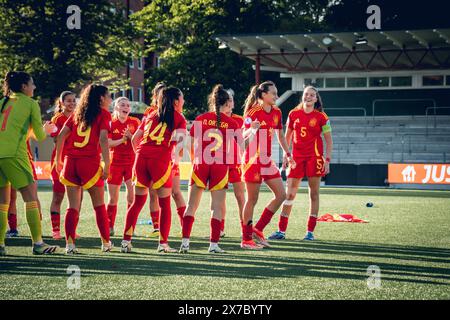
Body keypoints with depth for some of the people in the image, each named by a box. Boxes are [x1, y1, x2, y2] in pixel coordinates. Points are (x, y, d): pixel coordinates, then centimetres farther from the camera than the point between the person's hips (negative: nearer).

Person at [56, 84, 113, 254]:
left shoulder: (77, 113, 17)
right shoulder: (104, 114, 2)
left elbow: (61, 136, 10)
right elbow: (103, 139, -11)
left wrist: (58, 160, 15)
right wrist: (107, 164, -10)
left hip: (70, 161, 4)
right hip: (90, 163, -4)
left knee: (73, 206, 6)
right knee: (99, 205, 10)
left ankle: (69, 244, -3)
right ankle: (106, 243, 17)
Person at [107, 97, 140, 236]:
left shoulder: (135, 122, 2)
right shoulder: (111, 124, 1)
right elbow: (107, 143, -7)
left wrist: (130, 136, -20)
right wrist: (121, 140, -20)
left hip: (132, 163, 0)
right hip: (115, 163, 1)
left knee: (132, 196, -9)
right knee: (113, 198, 3)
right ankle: (110, 227, 12)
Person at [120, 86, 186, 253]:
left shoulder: (150, 116, 22)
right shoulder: (179, 118, 9)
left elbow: (134, 139, 19)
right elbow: (178, 137, -9)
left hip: (141, 157, 5)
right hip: (161, 159, -4)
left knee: (138, 202, 11)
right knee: (165, 203, 6)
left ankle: (126, 241, 6)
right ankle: (163, 243, 3)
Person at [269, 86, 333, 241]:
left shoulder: (321, 116, -2)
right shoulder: (294, 114, 5)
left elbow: (329, 140, 1)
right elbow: (287, 136, 14)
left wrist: (327, 160, -6)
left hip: (314, 157, -2)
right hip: (297, 157, 2)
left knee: (314, 193, 1)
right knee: (289, 193, 0)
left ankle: (310, 231, 7)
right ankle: (281, 230, 3)